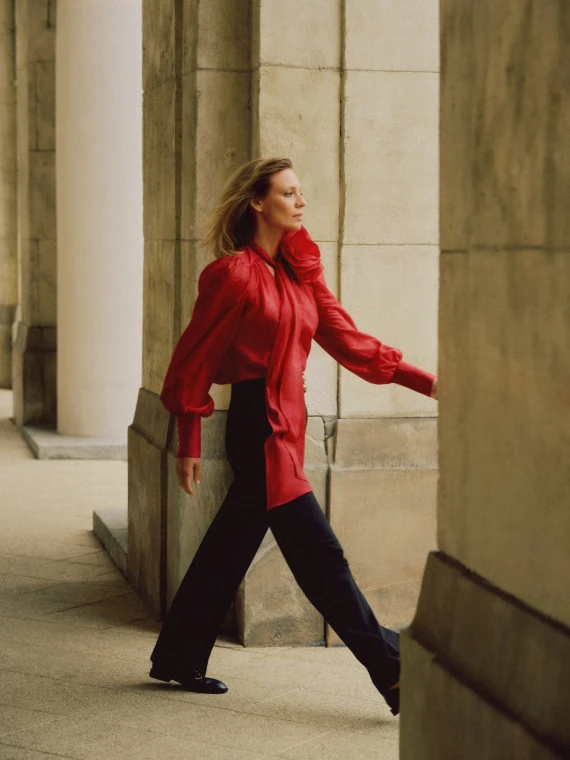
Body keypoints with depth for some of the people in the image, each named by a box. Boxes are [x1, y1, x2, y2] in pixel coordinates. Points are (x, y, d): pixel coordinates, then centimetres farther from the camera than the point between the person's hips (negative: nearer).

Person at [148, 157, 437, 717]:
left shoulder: (300, 271, 12)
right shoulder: (234, 273, -10)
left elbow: (348, 340, 10)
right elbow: (195, 359, -7)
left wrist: (423, 381, 2)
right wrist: (188, 444, -7)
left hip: (285, 421, 9)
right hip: (259, 424, -8)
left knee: (229, 548, 15)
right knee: (318, 555, -5)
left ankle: (177, 660, 26)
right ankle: (392, 671, -2)